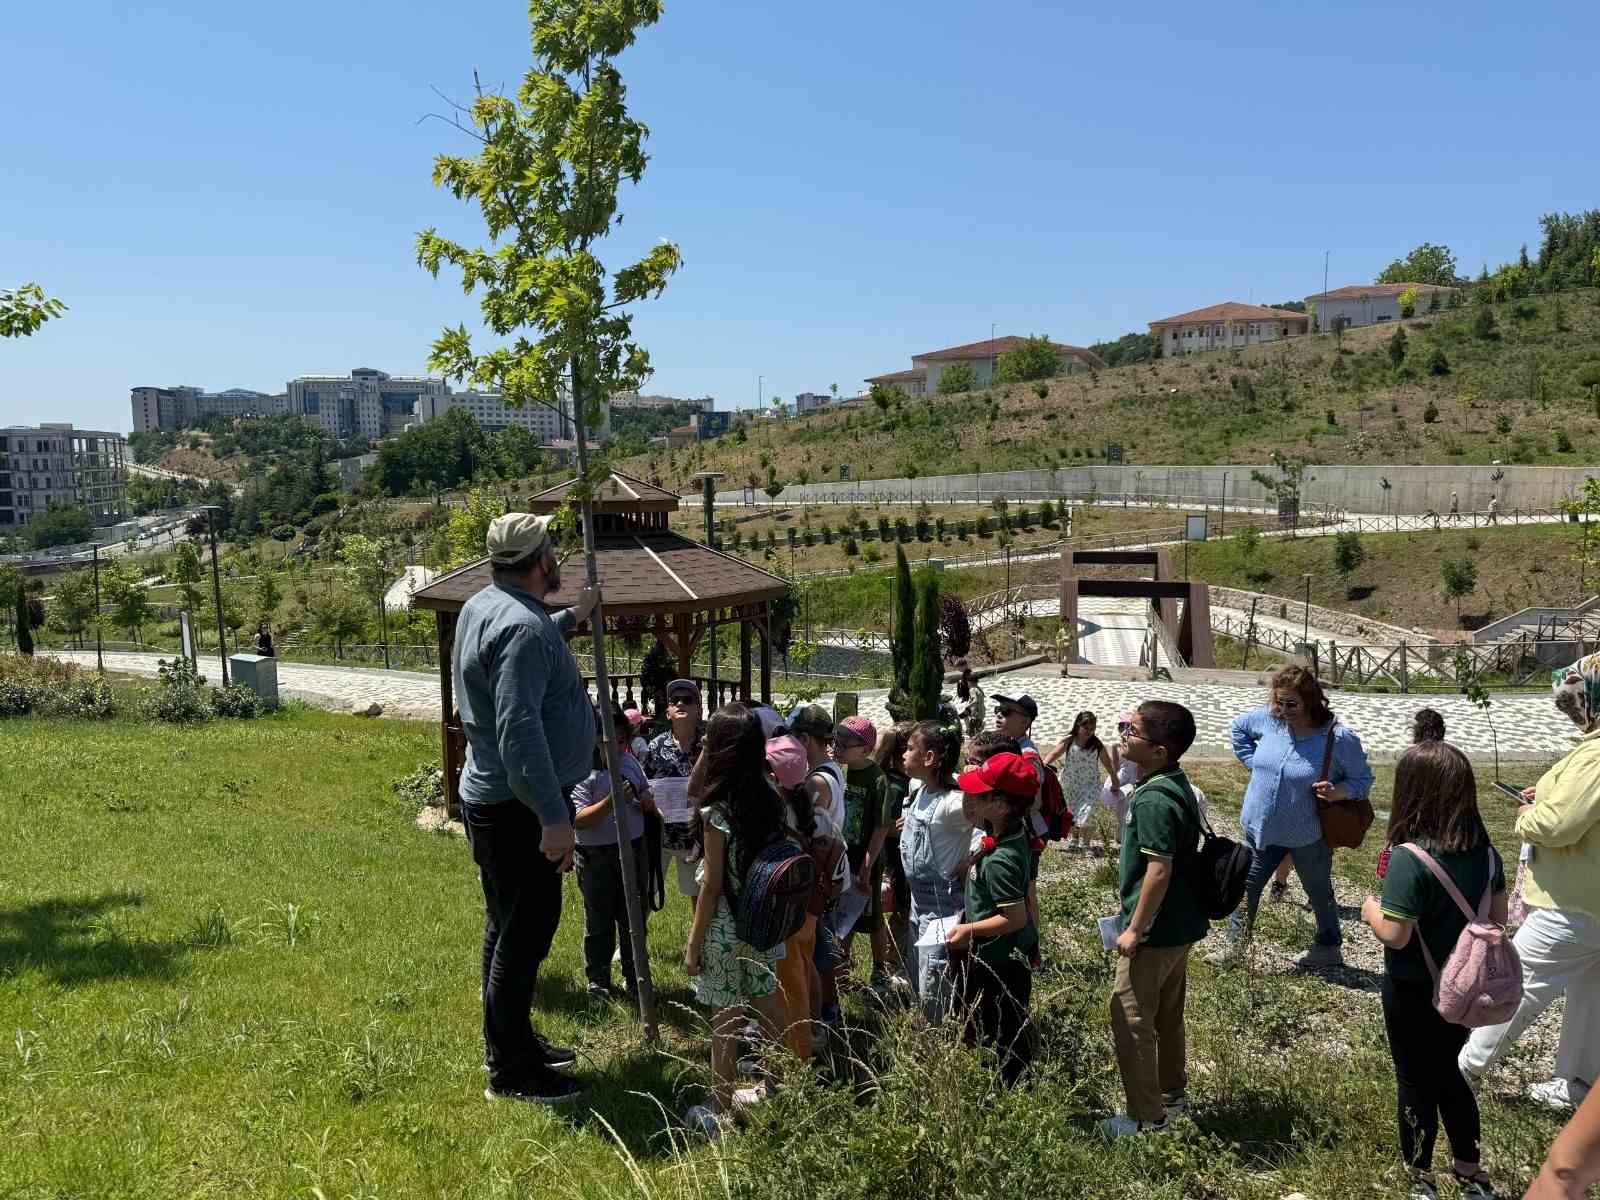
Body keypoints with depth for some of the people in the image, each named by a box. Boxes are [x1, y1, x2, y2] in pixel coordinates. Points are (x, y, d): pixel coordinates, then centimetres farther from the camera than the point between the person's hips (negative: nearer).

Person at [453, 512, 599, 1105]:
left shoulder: (482, 606, 9)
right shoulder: (523, 628, -24)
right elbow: (519, 733, -31)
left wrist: (569, 619, 39)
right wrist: (553, 817, -31)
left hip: (490, 797, 11)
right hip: (519, 807, -11)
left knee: (510, 928, 21)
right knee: (524, 933, 0)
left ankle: (513, 1041, 36)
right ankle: (511, 1072, 12)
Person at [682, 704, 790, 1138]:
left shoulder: (718, 813, -19)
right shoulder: (771, 801, -1)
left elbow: (711, 886, -16)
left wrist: (693, 942, -7)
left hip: (725, 932, -6)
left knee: (725, 1025, 6)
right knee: (770, 1015, 17)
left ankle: (720, 1113, 18)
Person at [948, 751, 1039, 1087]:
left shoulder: (999, 861, -33)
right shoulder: (1012, 830, -6)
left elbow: (1015, 918, -29)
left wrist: (969, 930, -22)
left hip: (1001, 962, -10)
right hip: (1003, 955, 10)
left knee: (1008, 1035, 10)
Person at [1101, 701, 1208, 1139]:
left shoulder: (1154, 799, -27)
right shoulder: (1175, 783, 4)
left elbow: (1159, 870, -28)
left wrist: (1135, 929, -19)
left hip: (1155, 931, -10)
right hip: (1179, 924, 10)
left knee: (1131, 1020, 3)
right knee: (1168, 1014, 23)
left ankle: (1146, 1118, 14)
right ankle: (1173, 1092, 39)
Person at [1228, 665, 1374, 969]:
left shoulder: (1340, 738, -21)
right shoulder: (1268, 718, -10)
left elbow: (1363, 779, -9)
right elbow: (1239, 728, 12)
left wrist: (1338, 792, -28)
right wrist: (1254, 762, 3)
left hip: (1308, 835, -3)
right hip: (1261, 828, 4)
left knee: (1319, 893, 19)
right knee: (1246, 889, 12)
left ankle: (1329, 949, 40)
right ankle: (1235, 945, 27)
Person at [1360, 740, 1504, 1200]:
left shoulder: (1409, 858, -29)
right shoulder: (1485, 852, -7)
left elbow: (1394, 935, -27)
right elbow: (1497, 917, 4)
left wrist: (1371, 910, -8)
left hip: (1412, 991, -6)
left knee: (1416, 1081, 13)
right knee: (1451, 1073, 24)